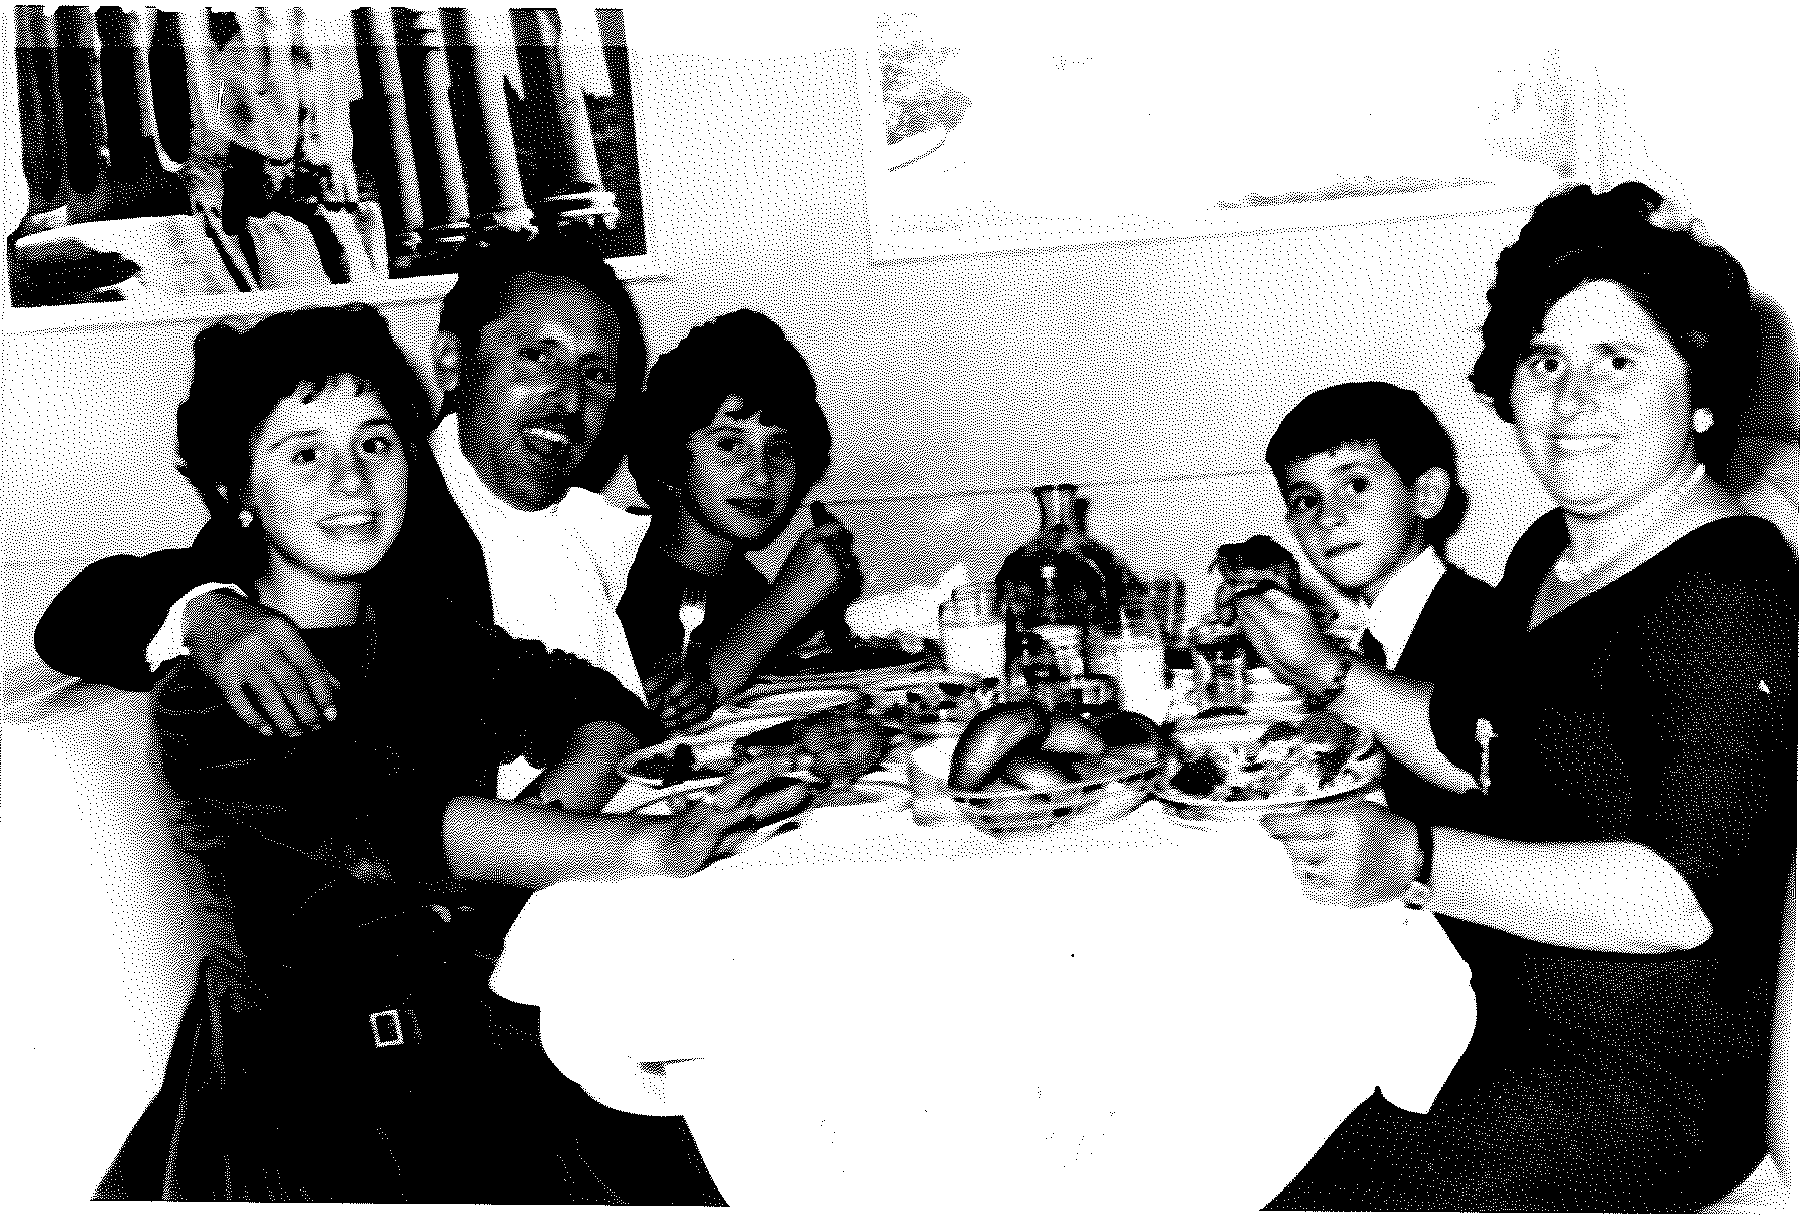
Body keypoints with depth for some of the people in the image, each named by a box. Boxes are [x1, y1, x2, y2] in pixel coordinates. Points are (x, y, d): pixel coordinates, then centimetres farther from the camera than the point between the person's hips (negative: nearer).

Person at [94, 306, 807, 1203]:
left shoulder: (422, 630, 11)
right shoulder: (201, 701, -9)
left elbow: (600, 706, 8)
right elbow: (388, 826, -23)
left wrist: (545, 813, -15)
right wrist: (644, 845, -35)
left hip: (496, 1043, 5)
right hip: (314, 1095, -5)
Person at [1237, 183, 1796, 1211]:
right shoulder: (1552, 554, 9)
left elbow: (1690, 893, -28)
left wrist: (1415, 861, -36)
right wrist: (1327, 673, 13)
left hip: (1642, 1082, -8)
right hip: (1508, 1025, 9)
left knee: (1318, 1199, -20)